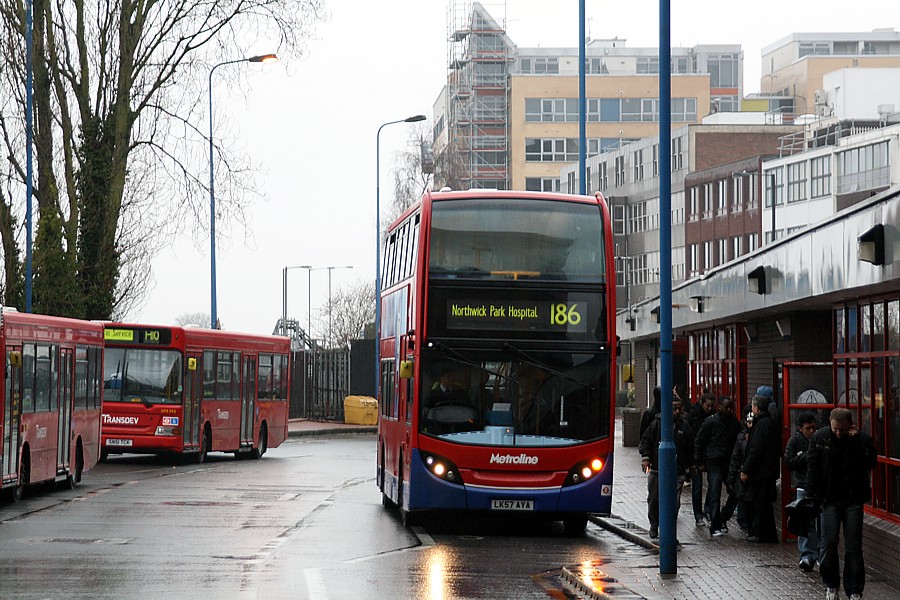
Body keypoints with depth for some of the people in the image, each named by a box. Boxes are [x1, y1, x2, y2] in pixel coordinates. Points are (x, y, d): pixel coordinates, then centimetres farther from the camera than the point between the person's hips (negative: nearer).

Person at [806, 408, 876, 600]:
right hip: (829, 498, 1)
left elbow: (870, 463, -16)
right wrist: (812, 495, -3)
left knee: (853, 547, 0)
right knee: (828, 543, -2)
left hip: (853, 499, -1)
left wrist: (856, 441, -22)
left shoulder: (862, 438, -4)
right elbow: (812, 467, 2)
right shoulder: (819, 438, 0)